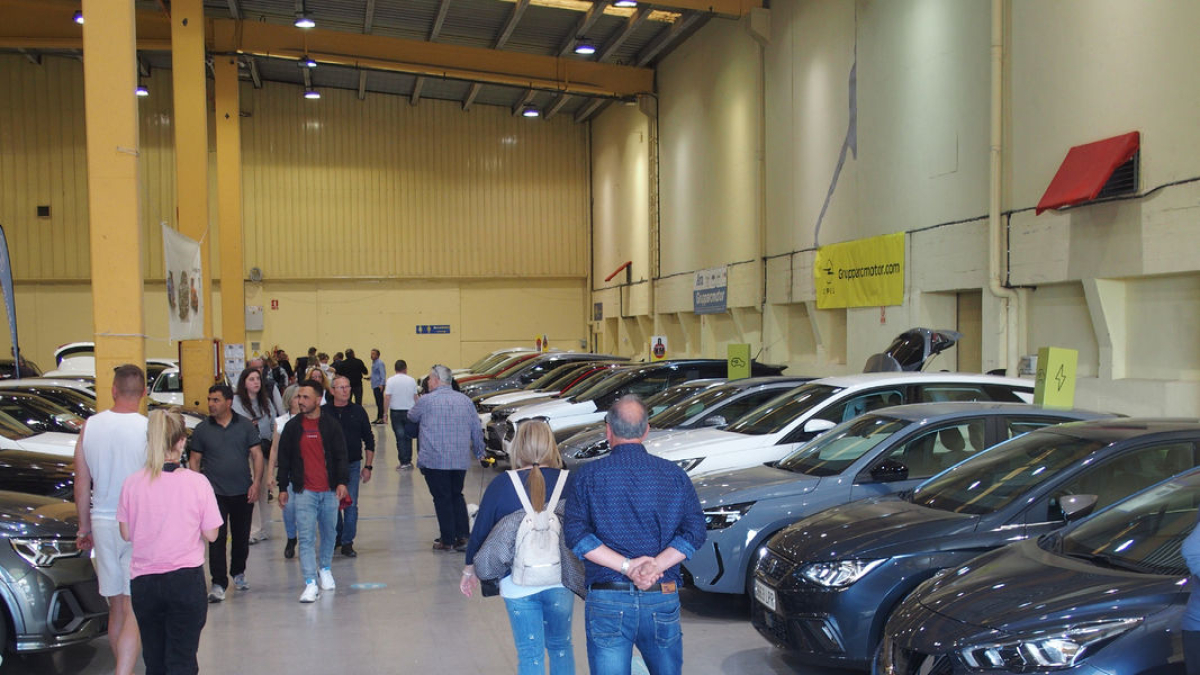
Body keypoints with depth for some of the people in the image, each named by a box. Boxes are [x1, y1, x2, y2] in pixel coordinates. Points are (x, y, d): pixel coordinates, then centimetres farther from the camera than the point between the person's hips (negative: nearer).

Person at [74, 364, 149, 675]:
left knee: (116, 608, 17)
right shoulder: (148, 430, -13)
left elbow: (82, 483, 7)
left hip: (103, 523, 5)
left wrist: (84, 526, 19)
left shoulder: (89, 426, 1)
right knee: (135, 610, -4)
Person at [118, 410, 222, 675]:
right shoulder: (197, 483, -11)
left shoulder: (132, 483, -4)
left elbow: (126, 534, 5)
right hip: (186, 580, -3)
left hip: (144, 581, 3)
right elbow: (211, 535, -5)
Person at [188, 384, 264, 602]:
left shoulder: (245, 426, 2)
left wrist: (256, 483, -7)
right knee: (217, 539, -7)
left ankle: (238, 573, 33)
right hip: (214, 492, -1)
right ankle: (218, 584, -2)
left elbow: (257, 454, 3)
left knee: (241, 537, 12)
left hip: (243, 492, 1)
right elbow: (194, 460, 6)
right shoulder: (202, 429, 2)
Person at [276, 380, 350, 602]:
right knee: (306, 537, -6)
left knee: (329, 532, 12)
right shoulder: (292, 427, 4)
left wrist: (342, 482, -10)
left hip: (329, 490, 1)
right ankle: (311, 584, -5)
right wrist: (283, 487, 7)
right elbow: (284, 458, 9)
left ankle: (325, 570, 34)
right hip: (304, 491, 0)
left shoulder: (331, 425, 1)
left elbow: (341, 456, 1)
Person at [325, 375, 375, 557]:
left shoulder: (358, 411, 1)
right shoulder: (323, 412, -2)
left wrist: (368, 466, 3)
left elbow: (369, 440, 7)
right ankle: (336, 538, 27)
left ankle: (347, 542, 7)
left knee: (351, 505, -2)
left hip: (352, 465, 0)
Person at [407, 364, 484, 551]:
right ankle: (462, 537, 10)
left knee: (442, 499, 2)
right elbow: (477, 430, 11)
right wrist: (479, 452, 23)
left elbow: (411, 417, 12)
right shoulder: (465, 400, 7)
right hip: (460, 460, 5)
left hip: (434, 461, -5)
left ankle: (448, 540, 5)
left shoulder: (426, 401, -7)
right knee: (457, 496, 16)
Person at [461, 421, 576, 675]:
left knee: (530, 654, 9)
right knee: (561, 647, 22)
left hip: (517, 585, -1)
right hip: (560, 581, 1)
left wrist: (469, 570, 17)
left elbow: (480, 531, 1)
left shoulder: (501, 486, -7)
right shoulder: (568, 482, -6)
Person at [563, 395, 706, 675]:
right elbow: (694, 531, -4)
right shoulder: (674, 474, 4)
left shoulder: (588, 475, 0)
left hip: (607, 600, -2)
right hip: (662, 599, 2)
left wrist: (626, 565, -14)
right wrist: (656, 566, -13)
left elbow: (576, 534, -10)